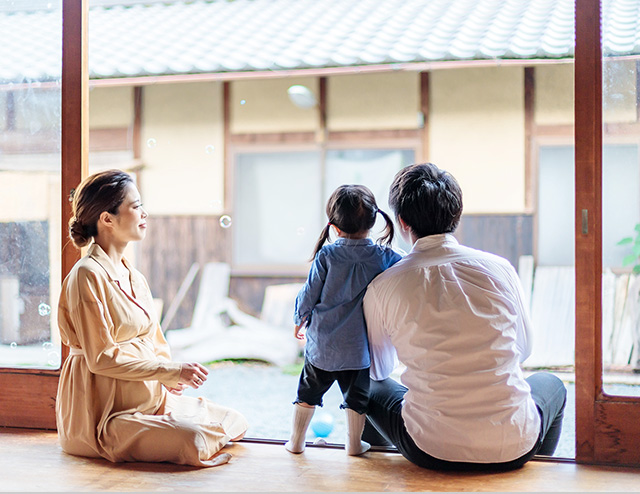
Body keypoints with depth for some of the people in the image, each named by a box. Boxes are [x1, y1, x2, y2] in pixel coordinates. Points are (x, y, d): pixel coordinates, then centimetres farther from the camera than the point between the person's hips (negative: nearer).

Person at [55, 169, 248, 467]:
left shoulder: (132, 276, 14)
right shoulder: (87, 276, -15)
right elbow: (101, 358, -19)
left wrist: (171, 374, -3)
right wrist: (171, 372, -18)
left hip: (151, 397, 9)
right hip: (104, 415, -9)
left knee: (236, 423, 5)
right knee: (192, 441, -29)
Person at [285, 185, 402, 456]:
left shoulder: (326, 255, -11)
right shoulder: (383, 256, -9)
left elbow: (309, 293, -5)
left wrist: (299, 319, 11)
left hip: (321, 344, 0)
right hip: (360, 347, 0)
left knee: (308, 392, 16)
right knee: (356, 395, 16)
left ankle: (296, 441, 26)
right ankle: (354, 443, 25)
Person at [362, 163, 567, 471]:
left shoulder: (382, 288, -6)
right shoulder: (500, 269, -3)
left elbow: (378, 369, 12)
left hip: (432, 451, -1)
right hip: (513, 447, 1)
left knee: (371, 387, 30)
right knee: (552, 386, 35)